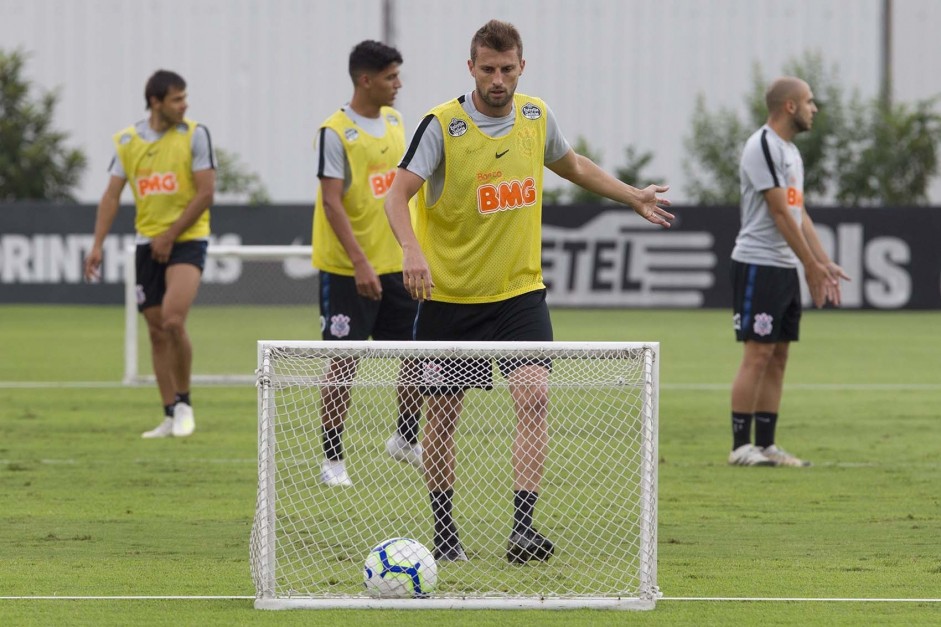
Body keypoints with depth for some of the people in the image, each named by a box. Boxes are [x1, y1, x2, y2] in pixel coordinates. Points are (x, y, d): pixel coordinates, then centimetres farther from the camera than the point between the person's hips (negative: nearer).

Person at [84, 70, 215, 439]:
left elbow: (205, 193, -9)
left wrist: (169, 236, -12)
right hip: (148, 242, 4)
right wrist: (97, 245, -3)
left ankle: (183, 402, -4)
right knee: (156, 330, 6)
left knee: (173, 321, -21)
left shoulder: (194, 135, -5)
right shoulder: (127, 141, 5)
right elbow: (112, 195, 7)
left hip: (187, 239, -4)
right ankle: (171, 417, 14)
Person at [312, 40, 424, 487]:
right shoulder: (336, 132, -14)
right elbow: (331, 202, -18)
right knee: (344, 361, -3)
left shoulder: (394, 122, 9)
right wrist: (360, 263, -24)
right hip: (347, 270, -7)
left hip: (395, 265, 7)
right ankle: (332, 458, 5)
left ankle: (406, 439, 27)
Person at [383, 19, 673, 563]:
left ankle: (523, 528, -17)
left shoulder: (536, 117, 1)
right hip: (449, 297, -3)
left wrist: (631, 196, 24)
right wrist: (412, 249, -38)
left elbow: (571, 165, 23)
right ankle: (444, 532, 20)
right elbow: (398, 194, -21)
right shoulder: (442, 126, -13)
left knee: (534, 396, -16)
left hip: (520, 292, 3)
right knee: (443, 413, 4)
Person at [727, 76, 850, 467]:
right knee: (758, 354, -10)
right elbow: (780, 214, -16)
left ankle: (766, 446, 11)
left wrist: (824, 264, 12)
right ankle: (741, 447, -8)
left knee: (778, 357, 8)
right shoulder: (764, 146, -13)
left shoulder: (790, 151, 18)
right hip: (758, 266, -10)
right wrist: (812, 266, -14)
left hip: (785, 269, 10)